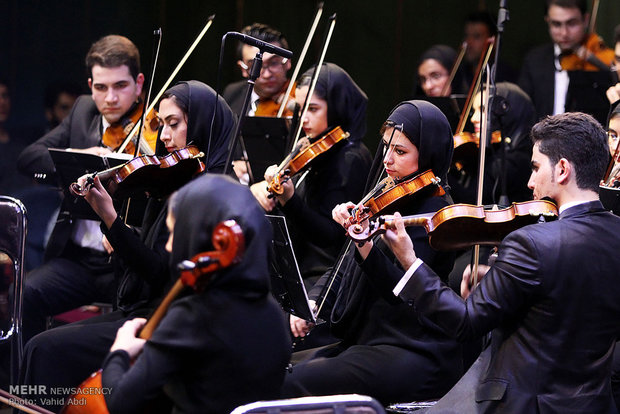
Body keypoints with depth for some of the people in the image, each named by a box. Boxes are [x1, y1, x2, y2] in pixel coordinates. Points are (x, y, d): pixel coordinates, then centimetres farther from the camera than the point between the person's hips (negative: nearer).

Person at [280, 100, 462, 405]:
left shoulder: (432, 212, -12)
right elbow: (345, 271, 17)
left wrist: (362, 239, -39)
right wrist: (312, 303, -2)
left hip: (416, 355, -9)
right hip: (365, 339, 9)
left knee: (292, 386, -22)